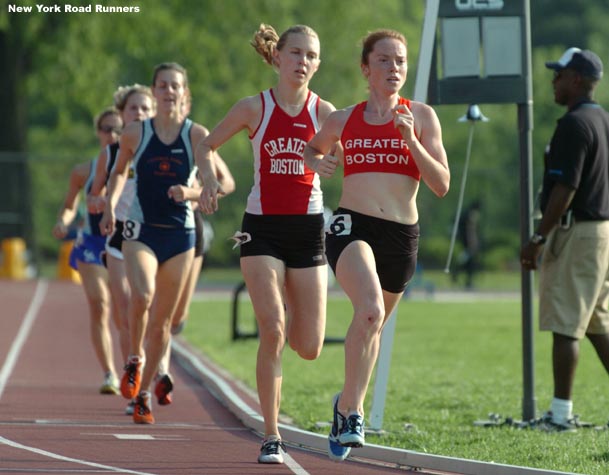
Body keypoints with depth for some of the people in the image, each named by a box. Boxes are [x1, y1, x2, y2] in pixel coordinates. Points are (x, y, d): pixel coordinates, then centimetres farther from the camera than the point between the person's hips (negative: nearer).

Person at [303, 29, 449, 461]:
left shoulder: (421, 116, 5)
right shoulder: (343, 120, 9)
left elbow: (442, 185, -2)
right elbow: (313, 148, 30)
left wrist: (411, 141, -15)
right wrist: (316, 162, 6)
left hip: (401, 234, 2)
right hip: (352, 226, -2)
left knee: (374, 324, 13)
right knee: (370, 309, -27)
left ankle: (347, 405, 37)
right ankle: (352, 410, -20)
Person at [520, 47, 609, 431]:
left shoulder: (574, 124, -15)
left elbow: (564, 188, -21)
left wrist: (538, 238, -17)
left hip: (576, 231, -10)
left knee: (565, 325, -7)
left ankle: (562, 413, -8)